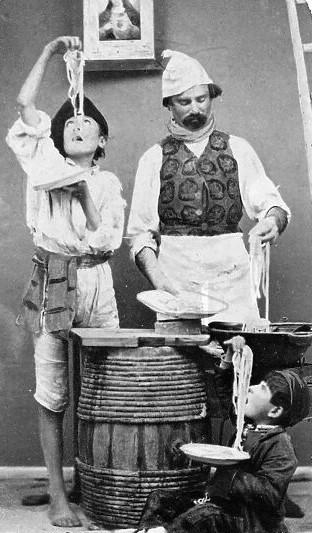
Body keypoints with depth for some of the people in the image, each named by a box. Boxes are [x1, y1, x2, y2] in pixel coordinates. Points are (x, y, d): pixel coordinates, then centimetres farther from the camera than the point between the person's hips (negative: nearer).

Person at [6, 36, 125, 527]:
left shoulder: (108, 182, 13)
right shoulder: (45, 164, 11)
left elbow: (106, 242, 0)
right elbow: (25, 103, 3)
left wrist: (81, 189, -5)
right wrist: (50, 52, 3)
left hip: (96, 284, 1)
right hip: (51, 284, -1)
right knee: (53, 395, -1)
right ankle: (58, 495, 6)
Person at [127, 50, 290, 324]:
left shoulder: (237, 149, 12)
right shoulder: (153, 160, 9)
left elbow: (268, 201, 6)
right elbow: (140, 234, 5)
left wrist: (272, 220, -17)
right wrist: (158, 281, -10)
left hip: (231, 278, 1)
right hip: (176, 285, 0)